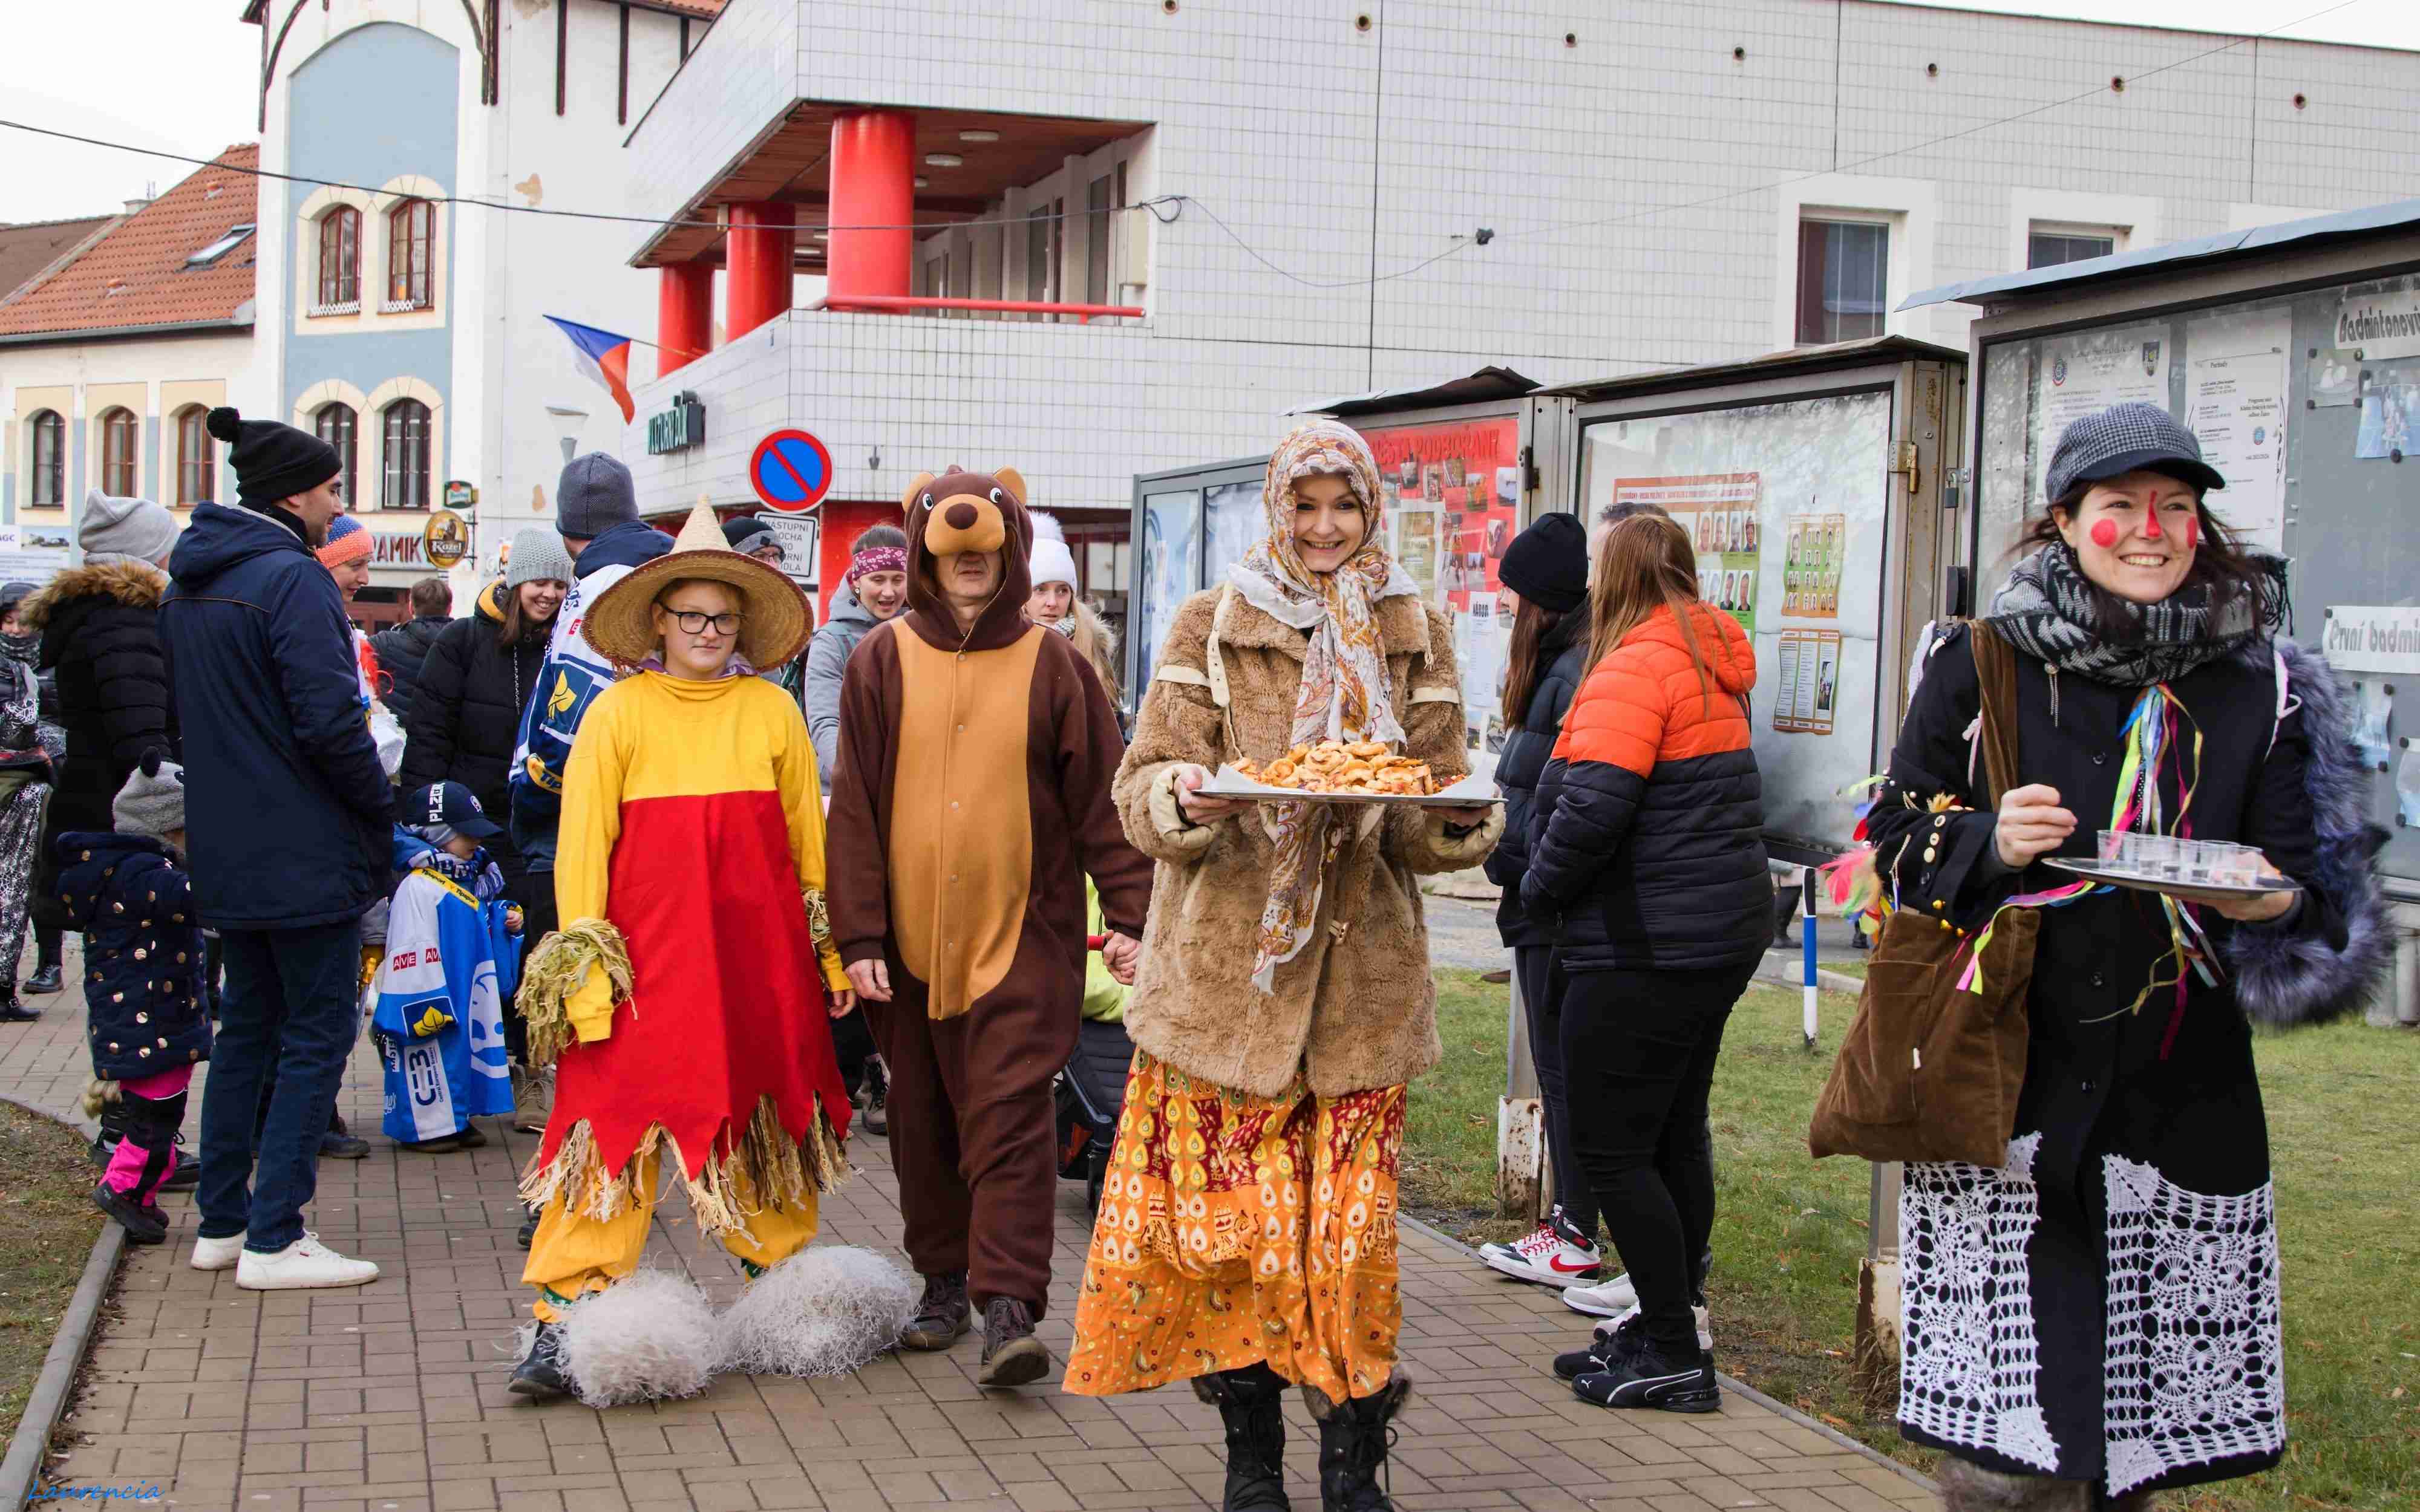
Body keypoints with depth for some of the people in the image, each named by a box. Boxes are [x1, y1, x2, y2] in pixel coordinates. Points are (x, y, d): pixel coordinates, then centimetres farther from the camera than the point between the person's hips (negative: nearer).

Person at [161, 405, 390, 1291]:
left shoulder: (184, 588, 12)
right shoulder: (293, 579, -16)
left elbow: (180, 717, 17)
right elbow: (329, 720, -21)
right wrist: (380, 810, -9)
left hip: (225, 851, 9)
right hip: (306, 853, -9)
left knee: (248, 1026, 17)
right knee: (317, 1033, -2)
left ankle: (221, 1224, 21)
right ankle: (273, 1240, -3)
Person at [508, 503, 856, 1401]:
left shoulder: (772, 710, 7)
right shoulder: (619, 712, 1)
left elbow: (809, 837, 11)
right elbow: (581, 842, -1)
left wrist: (831, 953, 11)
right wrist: (582, 968, -7)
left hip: (759, 954, 3)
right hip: (647, 949, -3)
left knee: (767, 1113, 12)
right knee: (615, 1122, -7)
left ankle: (778, 1274, 29)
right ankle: (566, 1320, -6)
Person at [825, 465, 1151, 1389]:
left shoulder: (1052, 665, 2)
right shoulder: (882, 661, 4)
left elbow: (1103, 800, 3)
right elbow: (855, 806, 2)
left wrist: (1130, 916, -5)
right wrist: (860, 934, -4)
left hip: (1025, 932, -2)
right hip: (911, 933, 2)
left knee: (1011, 1116, -9)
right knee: (924, 1117, 11)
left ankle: (1009, 1310, -11)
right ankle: (943, 1281, 25)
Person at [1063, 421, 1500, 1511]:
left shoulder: (1416, 635, 11)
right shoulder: (1212, 624, 5)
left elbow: (1437, 821, 9)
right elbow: (1144, 786, 0)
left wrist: (1458, 817, -14)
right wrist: (1185, 797, -22)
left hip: (1362, 973, 1)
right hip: (1226, 964, -1)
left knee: (1352, 1224, 0)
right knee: (1232, 1211, 1)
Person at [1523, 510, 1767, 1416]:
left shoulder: (1635, 669, -15)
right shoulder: (1713, 669, 15)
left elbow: (1592, 808, -26)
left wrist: (1539, 890, -8)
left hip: (1644, 948, -10)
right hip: (1723, 929, 10)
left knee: (1612, 1147, -3)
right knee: (1675, 1136, 16)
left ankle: (1676, 1358, 0)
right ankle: (1669, 1327, 25)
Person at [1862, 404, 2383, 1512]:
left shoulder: (2258, 688, 7)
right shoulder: (1983, 663, 3)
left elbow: (2312, 882, 9)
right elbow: (1899, 831, 7)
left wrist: (2277, 903, -14)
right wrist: (1990, 845, -13)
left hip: (2180, 1098, 2)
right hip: (2009, 1083, -2)